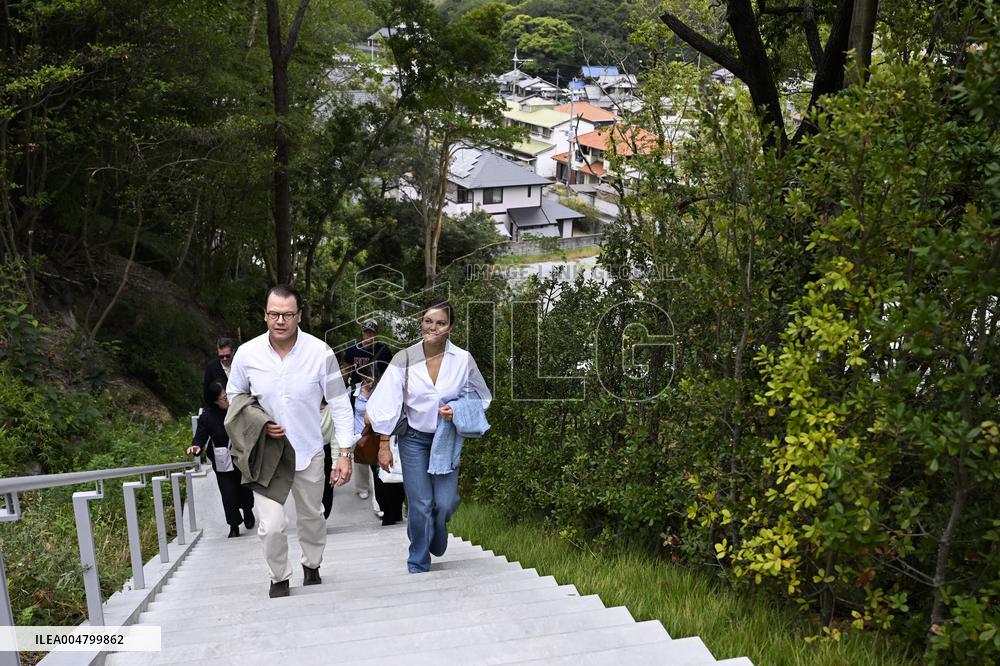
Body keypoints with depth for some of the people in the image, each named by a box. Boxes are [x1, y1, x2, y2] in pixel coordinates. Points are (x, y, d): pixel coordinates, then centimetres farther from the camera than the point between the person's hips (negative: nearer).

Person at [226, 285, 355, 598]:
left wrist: (344, 453, -11)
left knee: (311, 517, 19)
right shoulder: (247, 354, -12)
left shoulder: (320, 353, -16)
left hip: (308, 451, 1)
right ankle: (279, 578, 19)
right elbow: (234, 395, 7)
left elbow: (340, 404, -8)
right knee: (271, 525, -9)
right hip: (266, 453, 0)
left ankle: (312, 566, 48)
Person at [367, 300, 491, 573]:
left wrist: (459, 411, -14)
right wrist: (384, 445, -7)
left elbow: (480, 397, 5)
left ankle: (435, 546, 30)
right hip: (414, 439, -1)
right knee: (419, 505, -3)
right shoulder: (404, 359, -11)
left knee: (445, 504, -5)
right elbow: (388, 404, -7)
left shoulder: (463, 359, -9)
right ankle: (418, 566, 18)